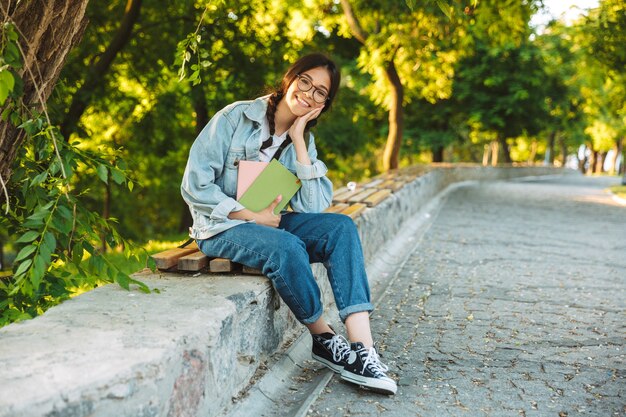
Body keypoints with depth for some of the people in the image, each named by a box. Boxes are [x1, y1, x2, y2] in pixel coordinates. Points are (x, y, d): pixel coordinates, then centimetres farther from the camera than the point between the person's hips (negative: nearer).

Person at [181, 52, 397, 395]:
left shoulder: (303, 141, 6)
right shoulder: (236, 117, -9)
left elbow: (313, 209, -8)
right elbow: (195, 184, -14)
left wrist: (299, 143, -11)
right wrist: (251, 216, -19)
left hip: (269, 222, 5)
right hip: (222, 226, -5)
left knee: (341, 227, -20)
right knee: (286, 246, -35)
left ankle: (361, 347, -31)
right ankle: (323, 339, -12)